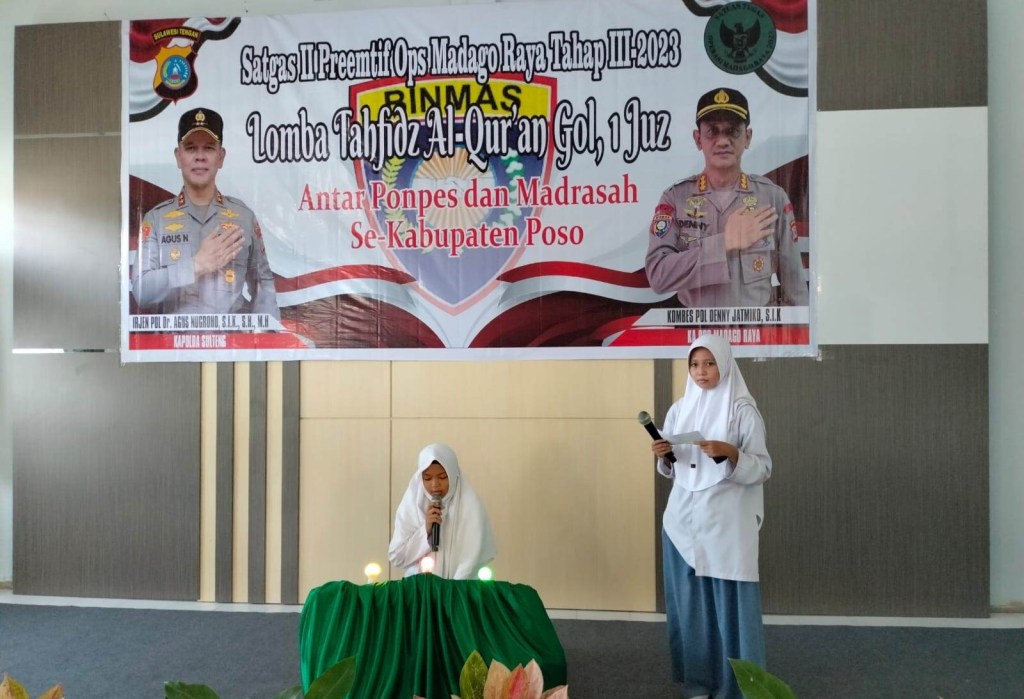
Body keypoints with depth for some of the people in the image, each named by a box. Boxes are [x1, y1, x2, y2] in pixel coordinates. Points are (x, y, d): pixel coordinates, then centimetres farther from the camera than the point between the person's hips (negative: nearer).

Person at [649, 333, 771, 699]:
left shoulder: (743, 409, -5)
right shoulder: (680, 408, 9)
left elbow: (763, 468, -7)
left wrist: (730, 453, -24)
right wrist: (663, 455, -7)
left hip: (726, 520, -4)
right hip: (684, 517, 5)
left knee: (730, 600, 0)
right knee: (689, 599, 9)